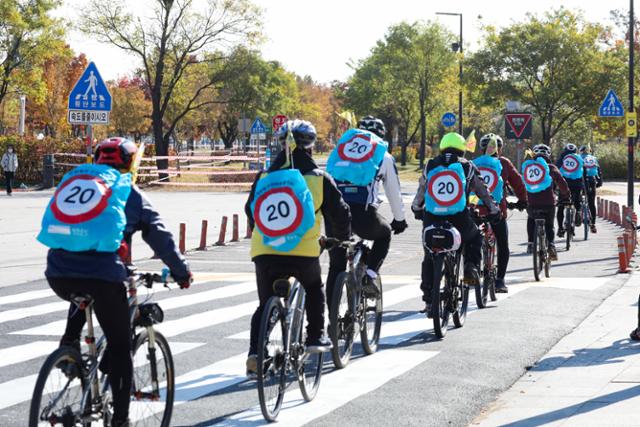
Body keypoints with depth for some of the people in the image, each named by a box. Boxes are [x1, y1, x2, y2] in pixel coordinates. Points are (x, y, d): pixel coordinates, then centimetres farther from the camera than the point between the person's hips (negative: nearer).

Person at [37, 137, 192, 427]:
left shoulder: (71, 179, 22)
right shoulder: (127, 191, 11)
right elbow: (159, 235, 13)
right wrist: (181, 272, 25)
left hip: (58, 275, 4)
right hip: (101, 276, -4)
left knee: (81, 295, 41)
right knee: (120, 347, 10)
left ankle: (70, 340, 19)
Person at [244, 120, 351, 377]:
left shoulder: (264, 178, 10)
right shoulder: (319, 178, 4)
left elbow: (251, 212, 20)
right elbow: (340, 213, 13)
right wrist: (342, 239, 32)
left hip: (265, 252, 2)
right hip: (304, 253, -2)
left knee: (265, 305, 14)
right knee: (314, 289, 29)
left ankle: (255, 353, -2)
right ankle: (316, 337, 23)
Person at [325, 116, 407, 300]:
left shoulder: (342, 146, 27)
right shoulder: (384, 156, 20)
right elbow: (394, 192, 28)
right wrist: (399, 220, 43)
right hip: (362, 212, -2)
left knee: (336, 265, 16)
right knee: (384, 234, 31)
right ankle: (369, 275, 12)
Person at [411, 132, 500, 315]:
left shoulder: (430, 166, 12)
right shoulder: (467, 166, 7)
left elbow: (420, 192, 21)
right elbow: (483, 191, 13)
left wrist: (416, 209, 39)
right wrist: (494, 210, 27)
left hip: (432, 219, 1)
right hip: (459, 220, -1)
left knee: (429, 259, 15)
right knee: (474, 239, 30)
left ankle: (429, 301, 11)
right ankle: (471, 268, 8)